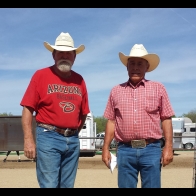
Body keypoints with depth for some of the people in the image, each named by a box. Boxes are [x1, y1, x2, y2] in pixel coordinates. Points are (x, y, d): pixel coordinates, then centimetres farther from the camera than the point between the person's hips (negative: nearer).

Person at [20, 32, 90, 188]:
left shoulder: (79, 80, 8)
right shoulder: (41, 75, -3)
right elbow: (28, 109, -7)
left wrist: (74, 132, 9)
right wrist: (28, 139, -13)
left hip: (73, 140, 5)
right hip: (48, 137, -4)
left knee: (67, 185, 13)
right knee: (49, 185, -3)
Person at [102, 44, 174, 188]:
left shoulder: (158, 88, 5)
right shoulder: (116, 91, 9)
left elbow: (166, 120, 2)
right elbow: (111, 121, 10)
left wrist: (168, 147, -5)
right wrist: (106, 148, 6)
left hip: (151, 149, -1)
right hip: (125, 150, 2)